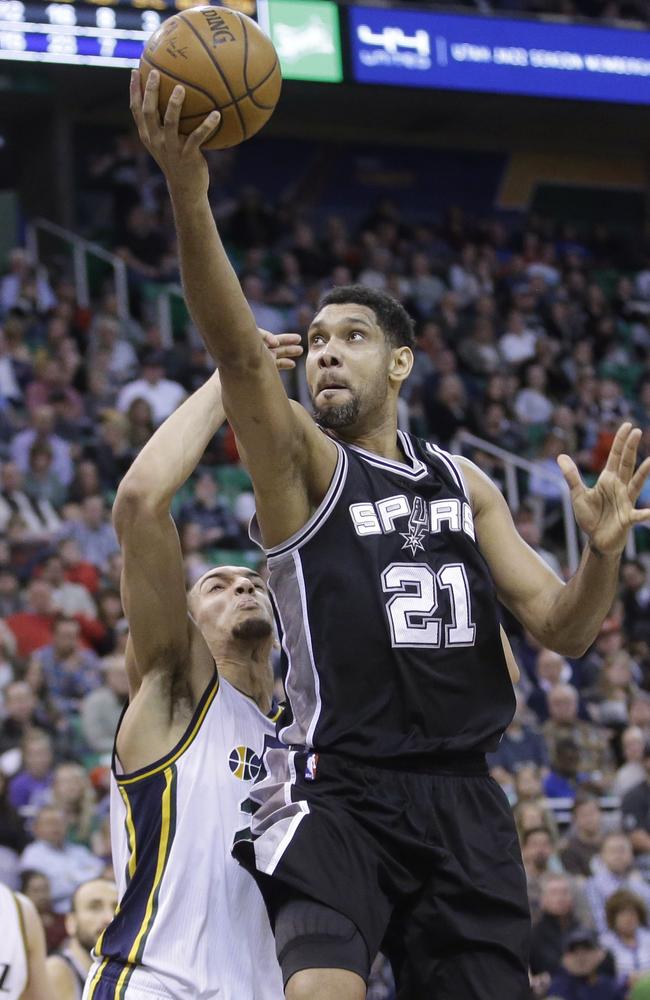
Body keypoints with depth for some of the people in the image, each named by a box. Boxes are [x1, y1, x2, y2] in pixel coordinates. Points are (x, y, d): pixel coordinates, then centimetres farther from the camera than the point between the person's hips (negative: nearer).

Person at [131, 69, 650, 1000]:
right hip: (337, 790, -5)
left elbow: (561, 629, 12)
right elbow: (238, 351, -20)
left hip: (462, 799, 5)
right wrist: (189, 196, -36)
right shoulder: (302, 461, 0)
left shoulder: (464, 485, 16)